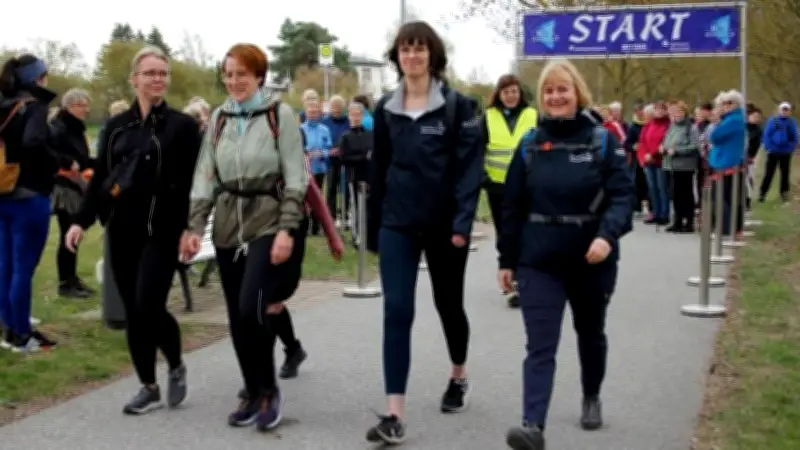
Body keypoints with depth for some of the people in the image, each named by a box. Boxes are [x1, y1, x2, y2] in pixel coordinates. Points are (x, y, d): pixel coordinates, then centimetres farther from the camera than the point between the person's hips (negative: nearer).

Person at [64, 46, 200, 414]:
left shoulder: (182, 125, -1)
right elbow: (99, 177, 12)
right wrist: (82, 220, 3)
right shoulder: (116, 126, 10)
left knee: (149, 306, -13)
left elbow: (192, 183, -5)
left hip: (161, 230, -4)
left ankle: (177, 366, 15)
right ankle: (148, 387, 17)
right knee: (132, 311, 6)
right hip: (122, 229, 4)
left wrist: (190, 227, -14)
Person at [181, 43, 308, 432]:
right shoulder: (219, 118, 10)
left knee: (252, 308, -17)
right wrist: (194, 226, 2)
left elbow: (295, 177, -8)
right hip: (229, 225, 5)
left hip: (269, 222, -5)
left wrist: (287, 228, -16)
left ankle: (267, 389, 3)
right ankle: (253, 392, 22)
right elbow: (205, 175, 10)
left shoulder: (280, 114, -4)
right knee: (237, 317, 7)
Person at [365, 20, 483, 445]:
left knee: (448, 304, 15)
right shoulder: (386, 109, 6)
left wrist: (462, 223, -20)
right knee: (396, 311, -7)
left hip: (444, 224, -2)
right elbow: (378, 170, 11)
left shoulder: (458, 106, -5)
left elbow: (470, 167, -11)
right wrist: (373, 227, 11)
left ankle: (458, 377, 43)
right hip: (397, 224, 2)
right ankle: (394, 413, -8)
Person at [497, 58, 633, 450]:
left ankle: (591, 398, 44)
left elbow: (622, 194, -11)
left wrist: (608, 235, -30)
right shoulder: (530, 145, 2)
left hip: (591, 260, 0)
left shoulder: (603, 140, -4)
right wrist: (507, 259, 5)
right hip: (539, 262, 0)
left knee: (591, 335, 20)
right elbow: (513, 206, 5)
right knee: (540, 347, -9)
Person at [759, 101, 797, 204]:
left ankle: (784, 193, 20)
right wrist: (769, 147, -15)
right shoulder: (772, 121, -3)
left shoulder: (792, 122, 2)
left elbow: (795, 138, 2)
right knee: (769, 173, -1)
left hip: (786, 153, 2)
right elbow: (766, 135, -6)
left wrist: (791, 149, -10)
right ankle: (762, 193, 3)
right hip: (773, 152, -2)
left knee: (785, 173, 10)